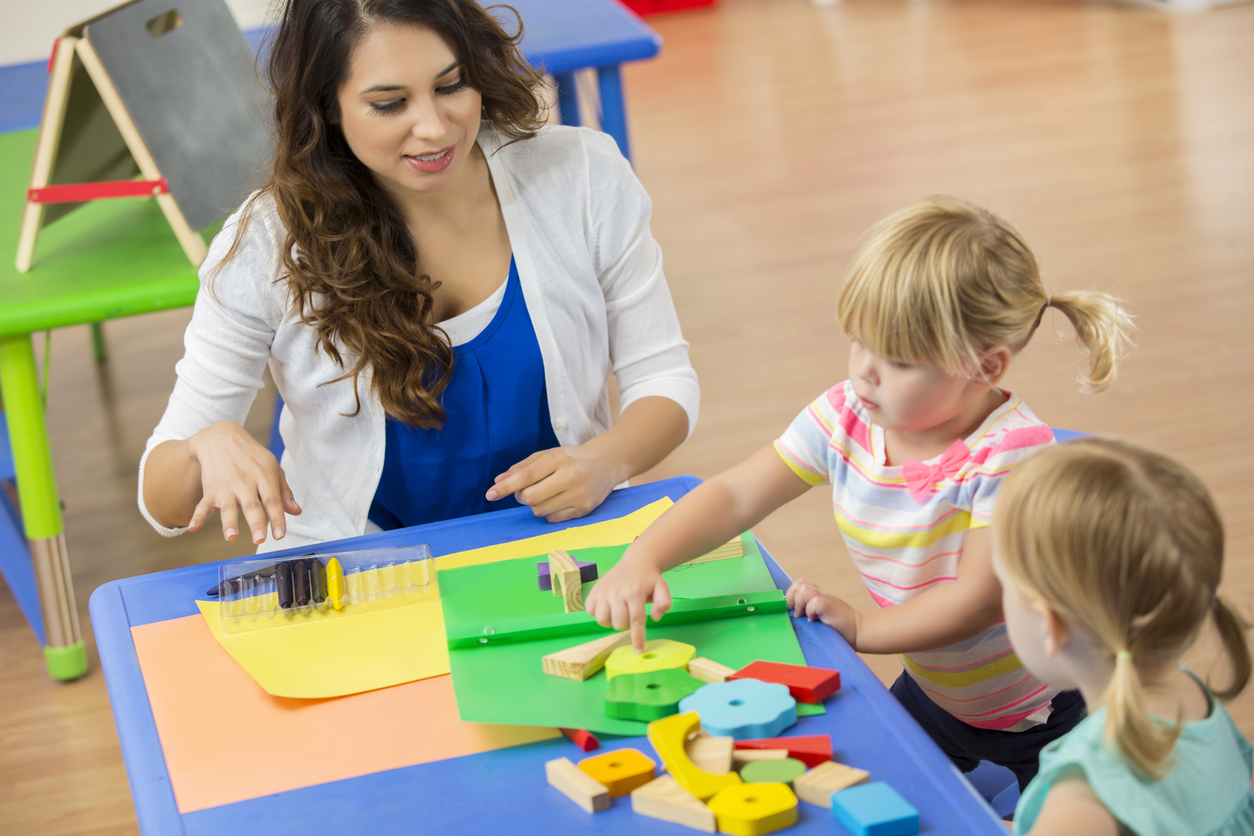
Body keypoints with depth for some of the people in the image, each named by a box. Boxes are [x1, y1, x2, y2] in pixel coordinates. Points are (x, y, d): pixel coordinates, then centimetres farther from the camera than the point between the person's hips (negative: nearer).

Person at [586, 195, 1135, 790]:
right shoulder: (846, 418, -15)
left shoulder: (1010, 451, -31)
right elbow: (734, 496, -12)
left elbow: (979, 598, -30)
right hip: (931, 691, 5)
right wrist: (641, 561, -28)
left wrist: (860, 631, -24)